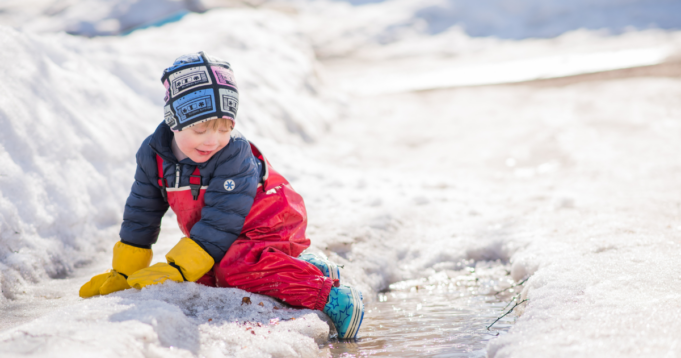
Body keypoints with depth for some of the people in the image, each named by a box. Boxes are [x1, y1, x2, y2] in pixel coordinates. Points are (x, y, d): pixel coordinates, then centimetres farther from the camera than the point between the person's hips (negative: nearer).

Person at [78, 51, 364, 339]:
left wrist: (175, 271, -32)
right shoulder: (153, 155, -11)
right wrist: (124, 274, 3)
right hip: (225, 239, 9)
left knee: (236, 268, -30)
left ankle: (330, 297, -30)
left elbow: (220, 222, -30)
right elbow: (140, 217, 2)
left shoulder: (233, 154, -29)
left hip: (269, 222, -8)